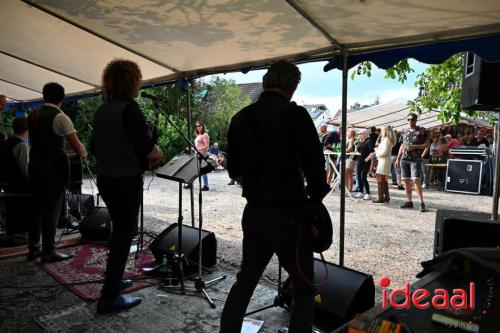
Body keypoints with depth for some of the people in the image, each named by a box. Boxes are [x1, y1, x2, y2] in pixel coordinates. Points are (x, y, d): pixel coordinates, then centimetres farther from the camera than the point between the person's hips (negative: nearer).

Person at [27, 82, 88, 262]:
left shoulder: (32, 115, 10)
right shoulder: (60, 117, -12)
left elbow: (35, 139, 17)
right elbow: (77, 146, -16)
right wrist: (83, 154, 3)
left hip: (34, 165, 7)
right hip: (53, 167, -7)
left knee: (36, 207, 14)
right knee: (51, 209, 1)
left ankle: (33, 249, 24)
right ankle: (48, 252, 8)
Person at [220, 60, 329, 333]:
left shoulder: (240, 118, 7)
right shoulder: (295, 114, -12)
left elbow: (234, 170, 13)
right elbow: (315, 162, -15)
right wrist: (315, 201, 0)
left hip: (253, 212, 6)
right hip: (287, 214, -6)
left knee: (246, 278, 21)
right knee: (304, 287, 9)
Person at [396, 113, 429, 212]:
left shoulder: (421, 130, -1)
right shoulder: (404, 131, 13)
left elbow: (426, 144, -3)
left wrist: (414, 146, -16)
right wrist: (398, 159, 15)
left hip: (416, 159, -5)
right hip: (404, 159, 5)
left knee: (415, 180, -15)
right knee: (406, 180, 6)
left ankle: (422, 202, -7)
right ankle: (409, 201, 17)